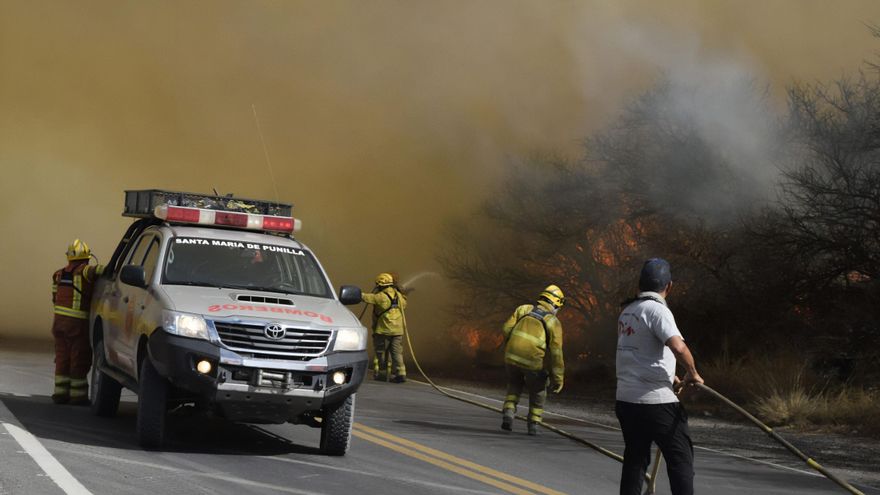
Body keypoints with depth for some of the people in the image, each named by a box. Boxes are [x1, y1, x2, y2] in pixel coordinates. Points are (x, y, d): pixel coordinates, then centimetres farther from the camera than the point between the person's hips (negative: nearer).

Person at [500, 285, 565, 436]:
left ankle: (508, 411, 7)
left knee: (514, 385, 28)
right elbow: (555, 352, -2)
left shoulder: (524, 309, 11)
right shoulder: (554, 322, 2)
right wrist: (558, 378, 2)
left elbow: (506, 329, 3)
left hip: (512, 356, 2)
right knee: (537, 392, 23)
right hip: (533, 361, -2)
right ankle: (533, 424, 21)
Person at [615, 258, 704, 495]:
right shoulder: (656, 309, -13)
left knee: (635, 459, 14)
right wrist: (692, 373, -11)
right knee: (681, 458, 0)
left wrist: (670, 377, 28)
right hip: (656, 402, -8)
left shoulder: (627, 311, 13)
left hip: (626, 399, 8)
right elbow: (678, 346, -28)